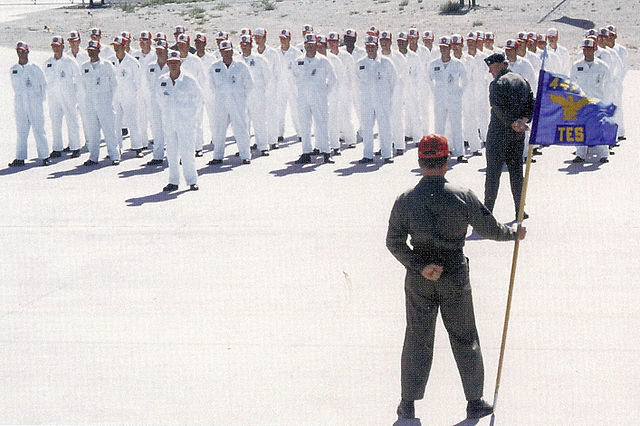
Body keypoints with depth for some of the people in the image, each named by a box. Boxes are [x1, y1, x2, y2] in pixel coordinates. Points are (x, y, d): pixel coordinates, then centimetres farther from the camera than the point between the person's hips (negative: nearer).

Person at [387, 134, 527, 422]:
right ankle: (474, 402, 22)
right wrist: (515, 234, 15)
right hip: (455, 278, -1)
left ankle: (408, 404, 17)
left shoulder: (405, 200, -8)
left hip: (418, 280, 1)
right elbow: (489, 229, -3)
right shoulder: (462, 197, -12)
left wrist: (419, 266, -9)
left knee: (417, 339, 12)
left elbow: (394, 242, -9)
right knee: (465, 339, 12)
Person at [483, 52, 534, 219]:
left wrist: (513, 124, -20)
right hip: (518, 136, 6)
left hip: (499, 132, -6)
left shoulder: (497, 83, -12)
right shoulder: (522, 81, 10)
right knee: (516, 171, 12)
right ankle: (520, 210, 13)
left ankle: (487, 210, 2)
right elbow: (531, 104, 6)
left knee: (493, 172, 0)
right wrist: (523, 120, -7)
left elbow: (499, 109, -22)